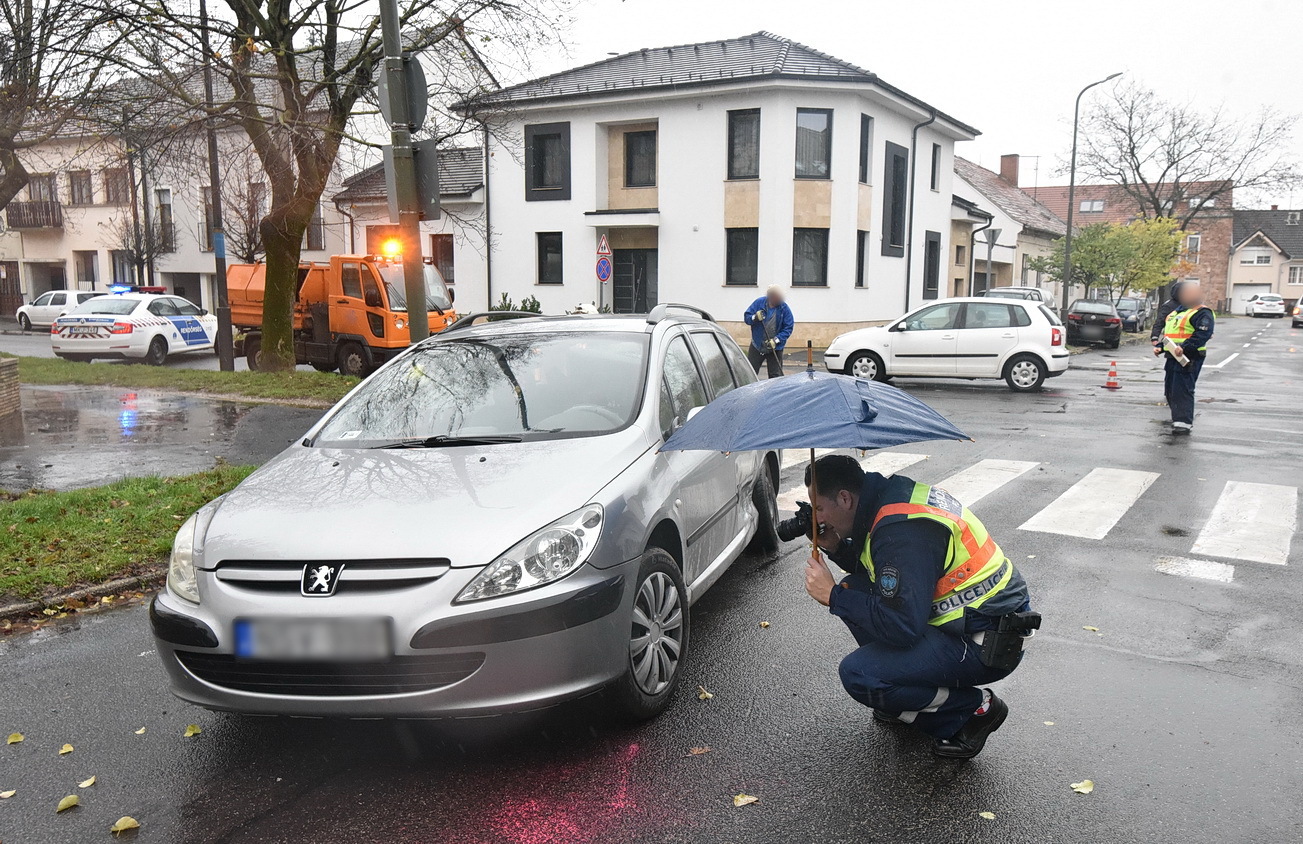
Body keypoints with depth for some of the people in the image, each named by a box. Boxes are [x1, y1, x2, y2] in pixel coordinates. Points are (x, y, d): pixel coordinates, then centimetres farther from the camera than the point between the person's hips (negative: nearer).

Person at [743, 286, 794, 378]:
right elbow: (746, 317, -2)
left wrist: (776, 340, -21)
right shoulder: (759, 303, -6)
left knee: (775, 375, 4)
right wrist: (755, 318, -26)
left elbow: (788, 328, -8)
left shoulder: (784, 309, -9)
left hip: (775, 348, -1)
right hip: (757, 345, 1)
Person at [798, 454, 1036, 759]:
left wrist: (834, 596, -19)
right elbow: (871, 569, 18)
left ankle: (975, 709, -2)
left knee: (858, 675, -20)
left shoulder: (901, 532, -26)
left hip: (988, 644, -10)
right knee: (855, 590, 7)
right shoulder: (892, 493, 4)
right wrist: (836, 547, 0)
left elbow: (903, 627, -28)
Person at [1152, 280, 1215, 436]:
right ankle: (1178, 418, 25)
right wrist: (1159, 346, 12)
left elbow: (1203, 334, -21)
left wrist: (1184, 347, -30)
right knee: (1170, 390, 13)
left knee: (1183, 390, -14)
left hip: (1188, 359, -9)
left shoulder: (1202, 313, -6)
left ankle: (1184, 424, -13)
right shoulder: (1175, 311, 21)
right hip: (1172, 357, 9)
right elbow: (1166, 332, 28)